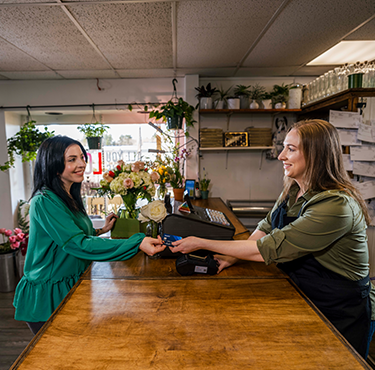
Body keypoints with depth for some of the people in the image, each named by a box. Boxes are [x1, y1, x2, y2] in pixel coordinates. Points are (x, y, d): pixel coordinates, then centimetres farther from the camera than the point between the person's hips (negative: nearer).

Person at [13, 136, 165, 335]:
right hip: (46, 294, -8)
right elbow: (79, 244, -32)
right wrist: (137, 244, -39)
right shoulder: (44, 202, -23)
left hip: (70, 286, 8)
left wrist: (101, 230, 4)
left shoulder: (70, 197, 5)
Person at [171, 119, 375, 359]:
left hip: (341, 316, -6)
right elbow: (266, 228, 3)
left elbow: (270, 248, -32)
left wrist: (202, 243, -27)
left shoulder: (337, 205, -31)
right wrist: (232, 258, -12)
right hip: (301, 300, 7)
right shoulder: (293, 191, -3)